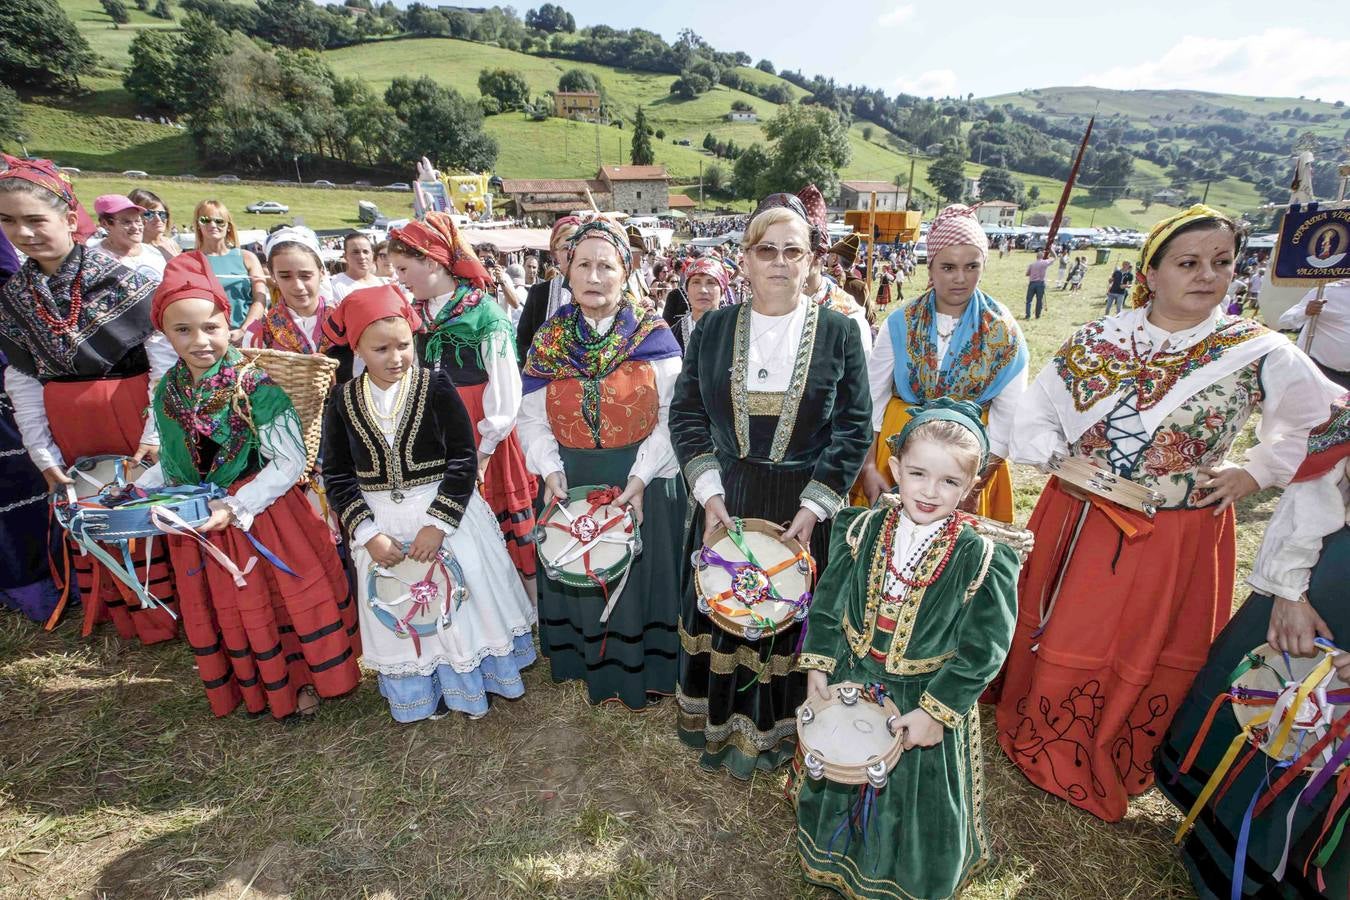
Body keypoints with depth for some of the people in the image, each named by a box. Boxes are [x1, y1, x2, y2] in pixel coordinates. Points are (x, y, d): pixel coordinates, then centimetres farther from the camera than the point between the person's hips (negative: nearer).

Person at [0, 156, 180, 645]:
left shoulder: (122, 279, -9)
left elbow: (165, 358, -13)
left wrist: (157, 430, -18)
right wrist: (41, 452, 2)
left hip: (135, 416, -5)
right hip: (70, 429, 6)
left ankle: (170, 613, 22)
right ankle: (124, 618, 32)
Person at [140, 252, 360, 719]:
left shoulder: (255, 386, -19)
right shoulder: (166, 393, 0)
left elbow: (289, 462, -20)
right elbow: (171, 462, 14)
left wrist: (237, 506, -24)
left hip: (266, 517, -5)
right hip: (199, 527, 6)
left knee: (287, 598, 9)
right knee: (228, 612, 20)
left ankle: (302, 678, 34)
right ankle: (256, 686, 44)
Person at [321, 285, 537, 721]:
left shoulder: (437, 386, -11)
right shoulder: (342, 402, -2)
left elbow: (464, 459, -13)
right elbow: (338, 474, 0)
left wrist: (437, 523, -18)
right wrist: (367, 532, -10)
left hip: (447, 509, -2)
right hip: (381, 521, 3)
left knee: (461, 598, 10)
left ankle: (473, 677, 35)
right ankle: (421, 691, 39)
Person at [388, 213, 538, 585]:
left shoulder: (484, 313, -10)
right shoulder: (416, 317, 8)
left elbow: (505, 391, -11)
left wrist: (485, 451, -10)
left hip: (484, 444, -5)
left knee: (503, 533, 3)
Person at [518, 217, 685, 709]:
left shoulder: (653, 336, -5)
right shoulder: (548, 340, 3)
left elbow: (670, 416, -8)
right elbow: (532, 416, 3)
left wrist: (641, 475, -16)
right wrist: (550, 469, -11)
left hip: (641, 481, -2)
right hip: (571, 481, 3)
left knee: (639, 570, 9)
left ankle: (643, 669, 32)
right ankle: (593, 666, 36)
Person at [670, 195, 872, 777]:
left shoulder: (838, 332, -3)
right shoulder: (714, 328, 1)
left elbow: (854, 427, -4)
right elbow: (686, 414, 1)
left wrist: (812, 508, -12)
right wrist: (709, 493, -9)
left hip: (803, 505, -1)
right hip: (725, 502, 2)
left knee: (788, 614, 11)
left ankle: (769, 731, 36)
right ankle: (717, 719, 39)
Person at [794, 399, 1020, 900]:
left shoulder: (982, 560, -21)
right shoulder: (863, 530, -12)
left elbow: (981, 652, -15)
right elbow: (828, 601, -2)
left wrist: (937, 710, -15)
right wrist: (818, 664, -1)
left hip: (927, 699, -3)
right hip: (850, 682, 4)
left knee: (917, 803, 20)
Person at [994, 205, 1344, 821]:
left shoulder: (1261, 355, -5)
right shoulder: (1096, 340, -3)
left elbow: (1321, 421, 11)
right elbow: (1035, 411, 4)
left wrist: (1255, 473, 0)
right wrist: (1057, 458, -12)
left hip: (1178, 536, 0)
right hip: (1078, 521, 1)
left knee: (1147, 658, 14)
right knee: (1057, 641, 12)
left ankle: (1102, 771, 39)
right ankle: (1035, 739, 38)